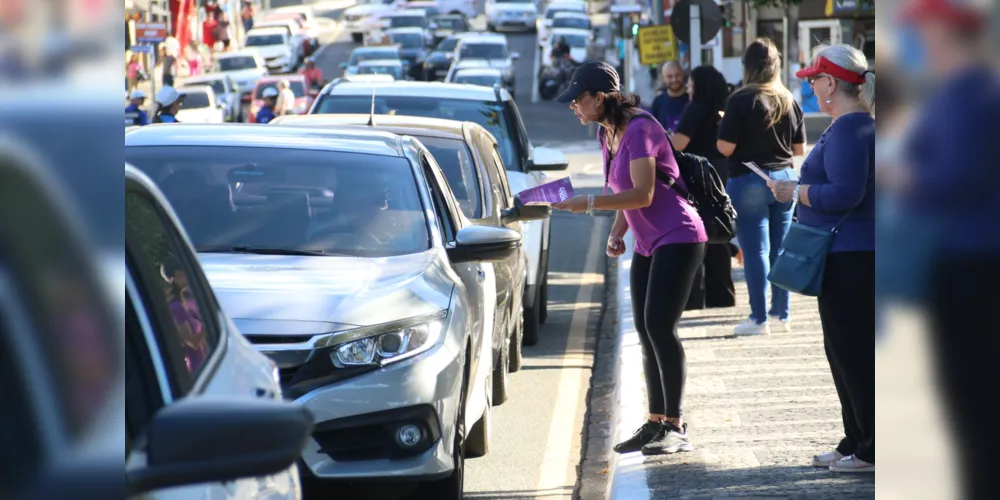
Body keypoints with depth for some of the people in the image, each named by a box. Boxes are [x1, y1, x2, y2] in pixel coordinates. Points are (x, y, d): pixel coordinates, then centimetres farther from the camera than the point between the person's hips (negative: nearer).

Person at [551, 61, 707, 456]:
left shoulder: (639, 129, -18)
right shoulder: (608, 134, 10)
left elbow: (643, 194, -25)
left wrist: (589, 204, -27)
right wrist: (616, 234, 4)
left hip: (677, 239, -10)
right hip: (647, 244, 10)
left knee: (660, 327, -15)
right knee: (646, 331, 9)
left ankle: (676, 427, -11)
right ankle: (656, 423, 16)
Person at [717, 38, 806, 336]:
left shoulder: (742, 100, -12)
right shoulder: (790, 101, 4)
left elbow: (726, 147, -15)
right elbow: (800, 150, 8)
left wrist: (722, 129, 5)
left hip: (748, 181, -5)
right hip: (784, 179, 5)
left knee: (755, 250, -2)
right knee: (780, 249, 12)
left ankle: (760, 318, -2)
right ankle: (782, 313, 18)